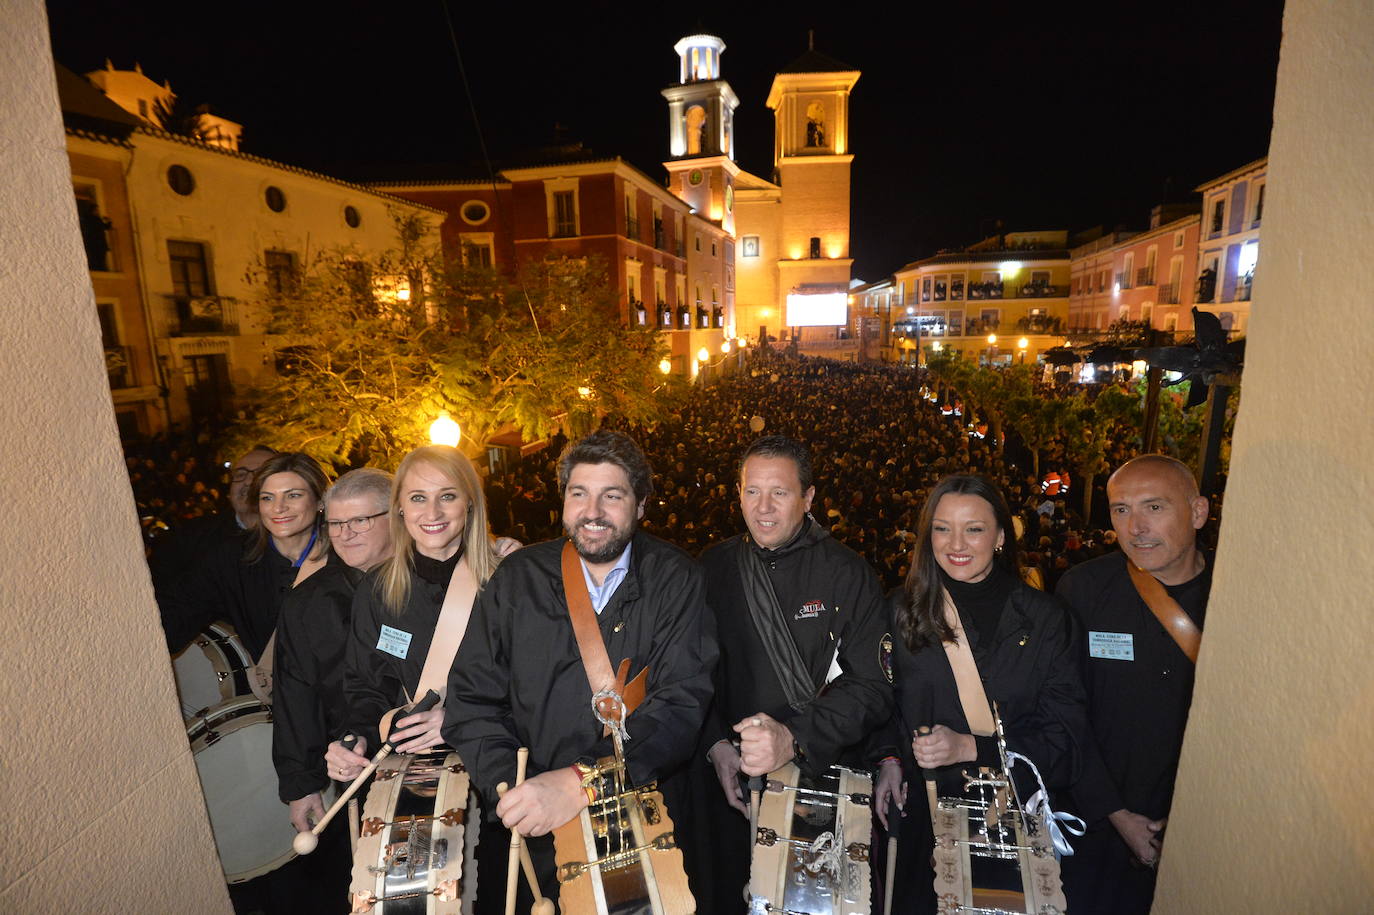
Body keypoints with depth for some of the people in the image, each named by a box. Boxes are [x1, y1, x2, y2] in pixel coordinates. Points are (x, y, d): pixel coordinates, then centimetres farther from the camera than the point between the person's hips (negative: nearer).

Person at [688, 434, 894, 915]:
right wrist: (716, 744, -11)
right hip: (729, 780, 2)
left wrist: (794, 738, -26)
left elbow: (872, 687, -14)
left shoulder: (847, 574, -11)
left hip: (825, 775, -2)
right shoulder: (713, 567, -3)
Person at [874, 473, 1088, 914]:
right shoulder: (902, 609, -4)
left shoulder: (1046, 619, -8)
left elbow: (1065, 734, -9)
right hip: (918, 809, 1)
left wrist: (970, 747, -20)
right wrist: (889, 759, -8)